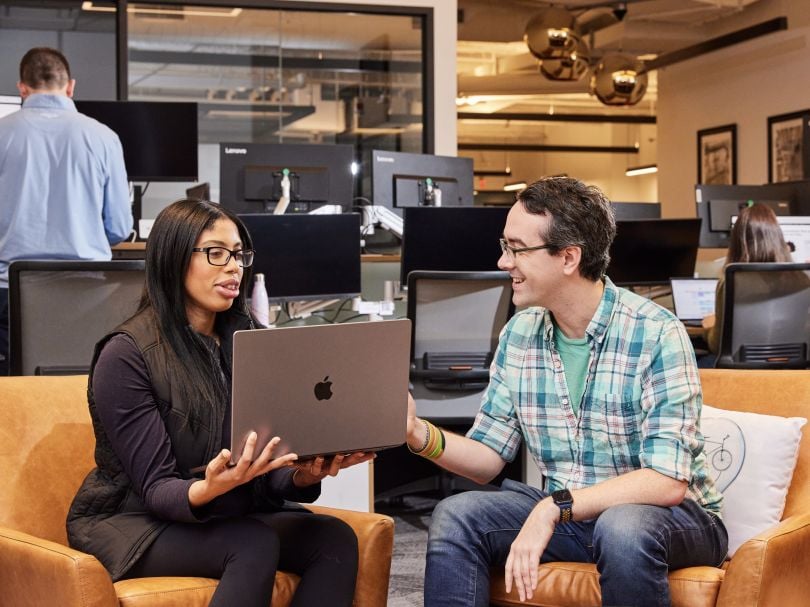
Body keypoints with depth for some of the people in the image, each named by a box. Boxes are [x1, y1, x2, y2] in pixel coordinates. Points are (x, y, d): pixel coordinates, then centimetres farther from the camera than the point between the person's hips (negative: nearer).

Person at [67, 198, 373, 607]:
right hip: (131, 523, -6)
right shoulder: (126, 355, -14)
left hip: (228, 512, 6)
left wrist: (303, 474, -23)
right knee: (254, 545, -33)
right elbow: (156, 488, -17)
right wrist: (207, 490, -39)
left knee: (334, 538, -20)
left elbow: (266, 469, 0)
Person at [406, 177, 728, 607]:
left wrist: (554, 508, -31)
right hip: (559, 511, 5)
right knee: (456, 517, -17)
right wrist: (420, 435, -16)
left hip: (671, 517, -5)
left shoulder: (657, 335, -18)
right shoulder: (518, 334, 2)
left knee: (622, 528, -37)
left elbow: (667, 482, -25)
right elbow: (488, 457, 3)